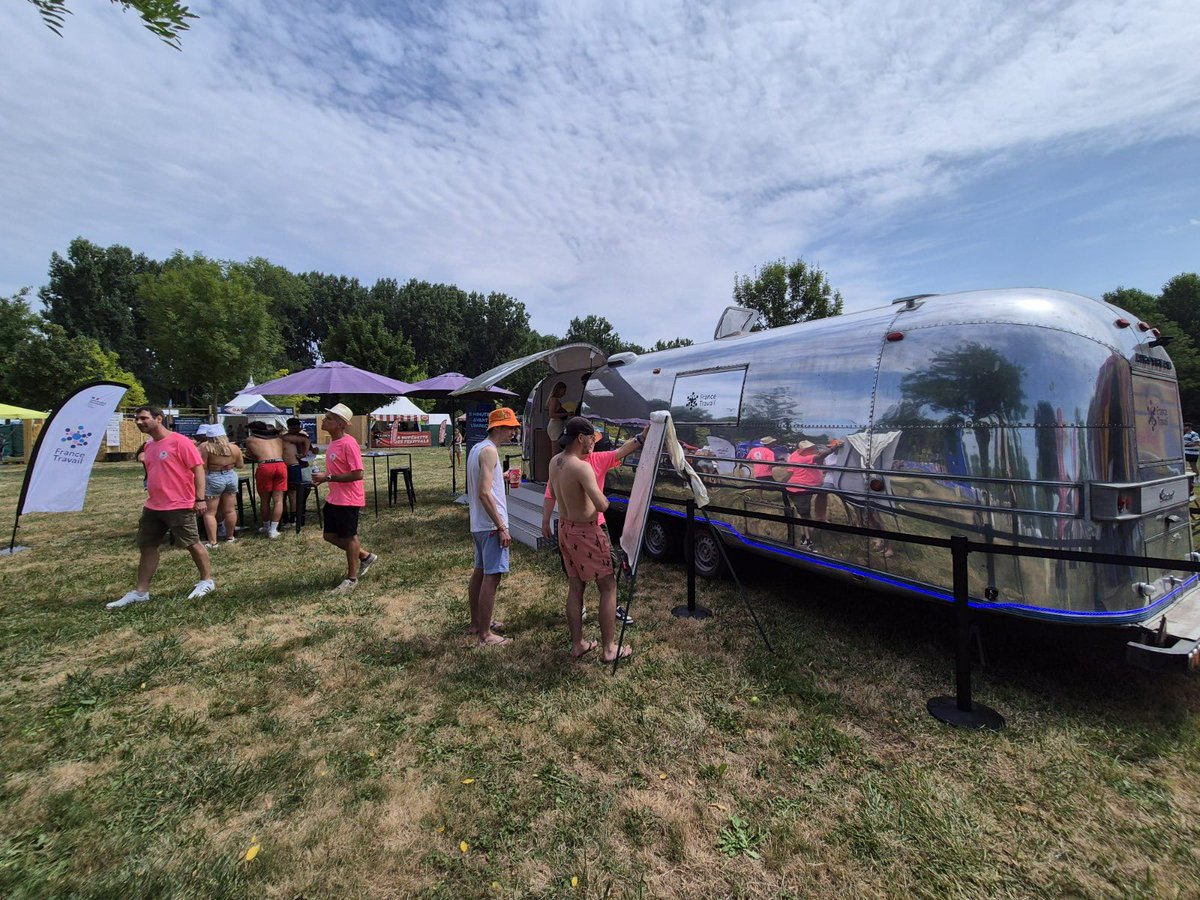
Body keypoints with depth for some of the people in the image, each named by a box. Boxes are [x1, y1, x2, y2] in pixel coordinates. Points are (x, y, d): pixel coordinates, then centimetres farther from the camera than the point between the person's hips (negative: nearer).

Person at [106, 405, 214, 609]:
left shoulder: (178, 441, -13)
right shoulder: (149, 446, 12)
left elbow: (198, 469, -16)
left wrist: (200, 498, -21)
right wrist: (152, 497, 22)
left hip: (179, 506, -9)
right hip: (153, 507, 9)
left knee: (192, 544, 3)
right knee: (146, 546, 11)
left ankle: (206, 580, 19)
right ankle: (140, 592, 20)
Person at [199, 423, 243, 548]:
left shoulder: (205, 447, -10)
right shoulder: (234, 448, 2)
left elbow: (202, 467, -15)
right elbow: (239, 465, 11)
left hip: (213, 479, -5)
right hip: (231, 477, 5)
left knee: (209, 513, 3)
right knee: (229, 510, 13)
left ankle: (212, 542, 1)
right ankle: (230, 537, 23)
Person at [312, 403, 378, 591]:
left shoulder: (348, 444, -21)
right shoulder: (333, 442, 9)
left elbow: (357, 474, -25)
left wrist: (327, 477, -22)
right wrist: (323, 477, 4)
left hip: (348, 500, -10)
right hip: (333, 498, 10)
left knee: (349, 537, 4)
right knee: (330, 535, 17)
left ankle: (352, 578, 19)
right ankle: (365, 556, 32)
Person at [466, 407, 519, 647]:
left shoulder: (476, 449, 14)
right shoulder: (489, 451, -16)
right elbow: (484, 494, -24)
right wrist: (502, 527, -22)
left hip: (478, 523, 10)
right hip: (491, 525, -10)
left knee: (479, 572, 18)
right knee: (492, 577, -4)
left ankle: (477, 622, 32)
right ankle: (485, 634, 3)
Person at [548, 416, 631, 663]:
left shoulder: (554, 462, 3)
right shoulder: (581, 467, -24)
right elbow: (602, 505, -29)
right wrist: (605, 499, -9)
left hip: (565, 529, 8)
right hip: (586, 533, -8)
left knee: (575, 587, 16)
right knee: (608, 587, 6)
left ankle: (577, 644, 26)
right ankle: (609, 648, 13)